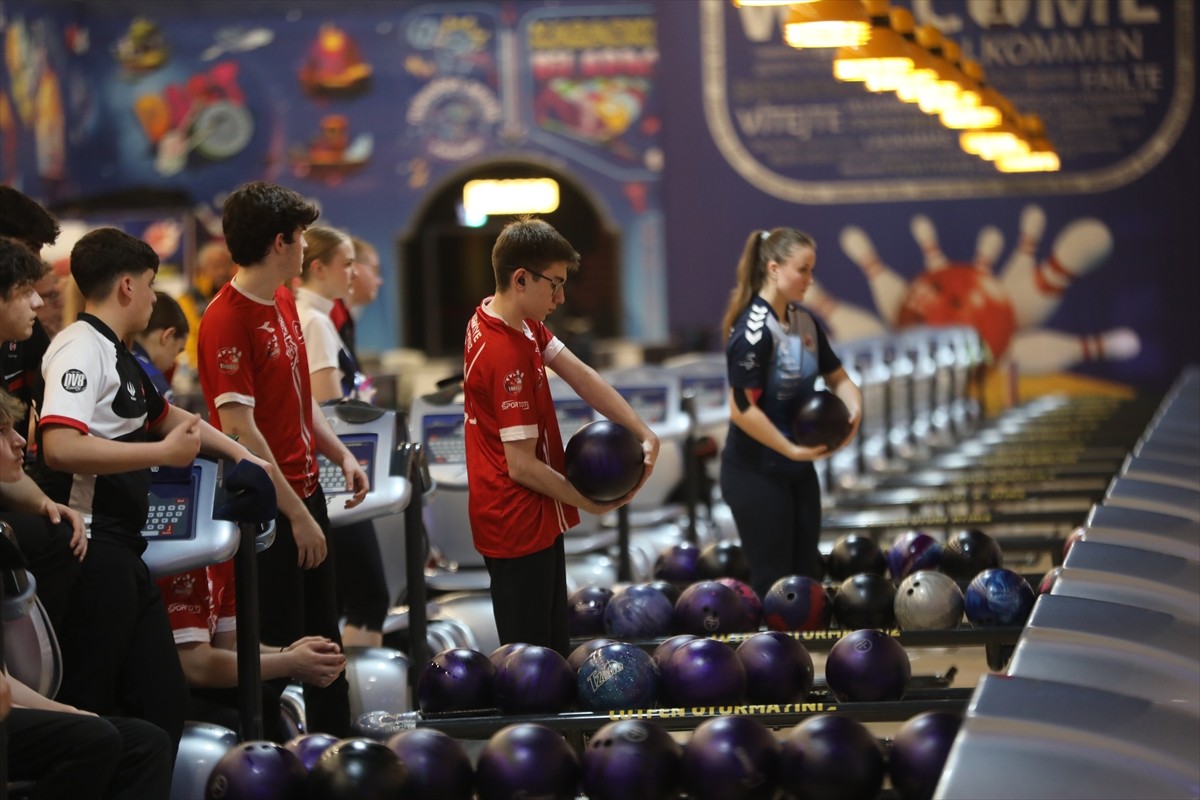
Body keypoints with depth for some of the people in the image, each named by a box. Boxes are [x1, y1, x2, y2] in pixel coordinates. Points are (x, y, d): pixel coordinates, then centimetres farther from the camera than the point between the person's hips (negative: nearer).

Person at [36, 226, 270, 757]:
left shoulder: (117, 355, 19)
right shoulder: (81, 349, -12)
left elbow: (165, 415, 38)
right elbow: (61, 448, -27)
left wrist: (238, 453, 42)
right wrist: (164, 453, -20)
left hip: (122, 553, 10)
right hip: (94, 549, -10)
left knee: (163, 695, 12)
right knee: (86, 707, -8)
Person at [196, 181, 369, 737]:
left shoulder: (284, 303, 10)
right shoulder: (228, 320, -20)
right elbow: (239, 430, -22)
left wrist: (341, 456, 7)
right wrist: (296, 514, -20)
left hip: (304, 493, 9)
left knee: (323, 638, 19)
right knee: (276, 649, 0)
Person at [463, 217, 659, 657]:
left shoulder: (513, 322, 2)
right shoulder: (507, 356, -26)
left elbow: (580, 376, -1)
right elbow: (522, 465, -23)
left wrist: (643, 432, -12)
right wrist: (590, 503, -10)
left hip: (535, 521, 10)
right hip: (519, 528, -10)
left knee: (554, 648, 18)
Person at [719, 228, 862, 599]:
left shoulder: (805, 322, 5)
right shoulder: (754, 331, -20)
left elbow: (837, 376, 16)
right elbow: (742, 410, -24)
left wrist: (854, 410, -5)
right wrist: (792, 450, -20)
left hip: (798, 470, 8)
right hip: (756, 473, -8)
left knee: (807, 574, 11)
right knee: (773, 582, -2)